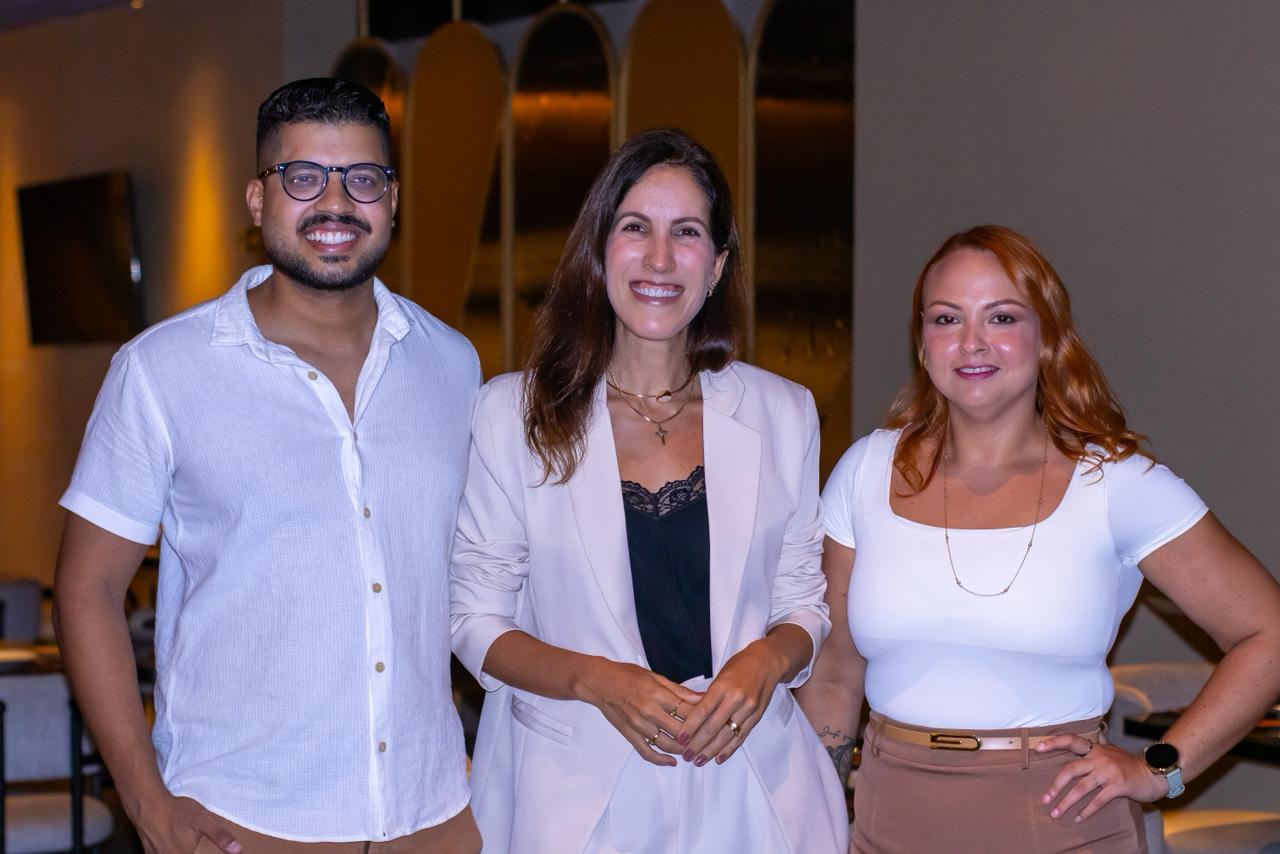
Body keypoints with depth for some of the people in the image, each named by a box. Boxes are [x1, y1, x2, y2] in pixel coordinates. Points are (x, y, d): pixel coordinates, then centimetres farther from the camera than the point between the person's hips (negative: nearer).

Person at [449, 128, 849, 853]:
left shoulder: (782, 413, 3)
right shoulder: (515, 413, -3)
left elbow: (805, 604, 9)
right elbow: (475, 618, -2)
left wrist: (766, 662, -13)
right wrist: (598, 680, -17)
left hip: (752, 778, 2)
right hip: (575, 783, -2)